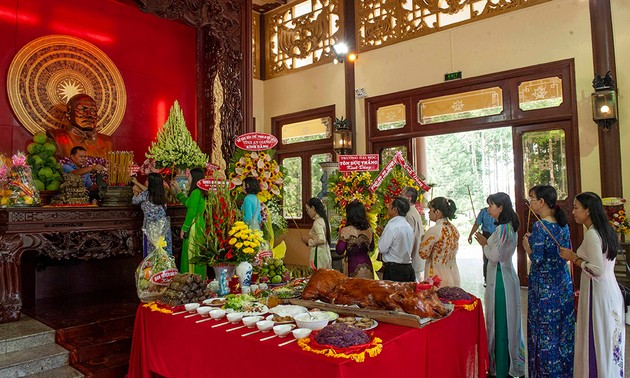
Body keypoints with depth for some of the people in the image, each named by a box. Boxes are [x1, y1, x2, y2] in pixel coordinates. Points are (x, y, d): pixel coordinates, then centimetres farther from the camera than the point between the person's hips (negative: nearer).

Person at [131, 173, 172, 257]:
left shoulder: (145, 195, -13)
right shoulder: (162, 193, 2)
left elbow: (134, 201, 7)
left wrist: (136, 191, 25)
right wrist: (137, 183, 33)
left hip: (151, 227, -5)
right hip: (164, 226, 5)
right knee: (165, 251, 10)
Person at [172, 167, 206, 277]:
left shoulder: (196, 192, -17)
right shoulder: (200, 192, 12)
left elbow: (191, 213, -19)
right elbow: (187, 203, 27)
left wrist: (184, 229, -12)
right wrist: (178, 190, 31)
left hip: (194, 227, -9)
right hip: (199, 225, 9)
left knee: (191, 253, -1)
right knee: (196, 254, 15)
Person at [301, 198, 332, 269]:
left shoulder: (317, 222, -14)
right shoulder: (324, 220, 12)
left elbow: (321, 240, -24)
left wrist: (308, 240, -10)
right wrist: (310, 239, 12)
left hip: (319, 255, -9)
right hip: (326, 254, 9)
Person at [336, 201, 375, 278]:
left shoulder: (346, 231, -13)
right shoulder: (369, 230, 1)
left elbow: (340, 251, -7)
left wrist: (340, 236, 4)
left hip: (353, 267, -4)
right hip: (367, 267, 5)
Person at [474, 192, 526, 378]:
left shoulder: (502, 229, -20)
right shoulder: (508, 227, 11)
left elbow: (494, 257, -20)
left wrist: (484, 244, -6)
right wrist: (486, 242, 9)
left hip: (500, 279, -10)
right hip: (504, 275, 10)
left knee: (500, 323, 1)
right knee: (505, 322, 17)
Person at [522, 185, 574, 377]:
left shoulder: (540, 226, -18)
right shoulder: (563, 224, 4)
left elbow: (536, 258, -21)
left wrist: (527, 245, -2)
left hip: (544, 286, -7)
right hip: (564, 283, 7)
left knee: (544, 331, 5)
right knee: (563, 327, 17)